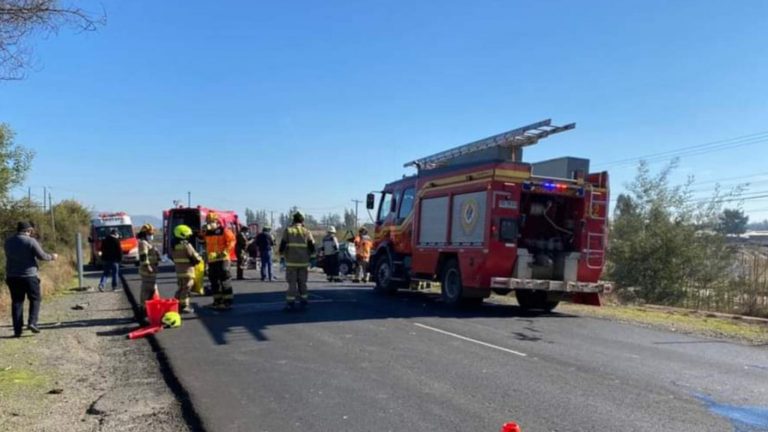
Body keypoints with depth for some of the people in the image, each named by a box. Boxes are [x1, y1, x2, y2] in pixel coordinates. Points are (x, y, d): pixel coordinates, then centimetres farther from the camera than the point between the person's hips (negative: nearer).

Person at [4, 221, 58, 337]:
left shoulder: (8, 242, 7)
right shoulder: (31, 241, -10)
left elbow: (10, 256, 17)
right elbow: (41, 256, -10)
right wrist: (52, 257, 8)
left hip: (12, 276, 5)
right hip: (29, 275, -4)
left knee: (16, 302, 9)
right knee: (35, 299, 11)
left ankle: (17, 330, 8)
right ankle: (32, 322, -4)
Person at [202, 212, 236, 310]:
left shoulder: (224, 230, -6)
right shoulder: (207, 233, 13)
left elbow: (232, 241, -10)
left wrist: (224, 252, -16)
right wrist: (206, 254, 16)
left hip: (222, 258, -7)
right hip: (211, 259, 7)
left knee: (225, 279, -10)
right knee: (214, 280, 10)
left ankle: (227, 301, -8)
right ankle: (217, 300, 20)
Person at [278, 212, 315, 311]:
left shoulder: (288, 231, 0)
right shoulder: (307, 232, 5)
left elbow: (282, 246, -5)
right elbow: (312, 248, 3)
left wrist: (283, 254, 15)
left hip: (291, 262, -2)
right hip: (304, 262, 2)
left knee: (292, 283, 2)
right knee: (302, 282, 12)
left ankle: (290, 303, 0)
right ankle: (303, 302, 14)